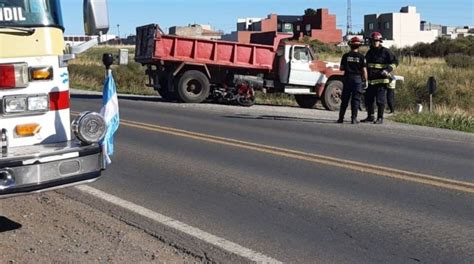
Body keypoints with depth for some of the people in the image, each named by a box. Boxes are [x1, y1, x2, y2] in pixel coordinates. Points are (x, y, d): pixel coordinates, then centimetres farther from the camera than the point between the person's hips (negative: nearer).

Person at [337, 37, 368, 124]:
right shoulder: (361, 57, -4)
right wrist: (365, 81, 1)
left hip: (347, 78, 2)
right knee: (356, 99, 3)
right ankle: (354, 118, 0)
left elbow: (341, 68, 3)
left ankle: (341, 118, 11)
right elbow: (364, 70, -7)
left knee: (345, 99, 9)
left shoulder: (346, 56, 0)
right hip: (358, 78, -2)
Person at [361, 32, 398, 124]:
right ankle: (370, 116, 22)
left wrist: (387, 70, -18)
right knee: (368, 99, 8)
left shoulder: (385, 51, -3)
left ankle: (380, 118, 0)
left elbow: (395, 62, -5)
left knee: (380, 100, -6)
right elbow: (365, 64, 29)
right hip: (371, 80, 6)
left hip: (381, 80, -6)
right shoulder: (369, 52, 16)